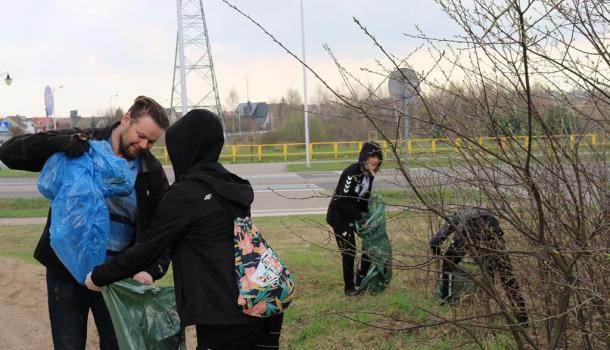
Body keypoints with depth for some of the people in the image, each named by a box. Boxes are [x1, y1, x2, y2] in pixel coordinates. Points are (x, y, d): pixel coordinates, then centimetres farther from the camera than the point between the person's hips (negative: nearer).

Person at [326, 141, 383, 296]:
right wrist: (360, 218, -26)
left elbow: (364, 198, 8)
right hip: (340, 216, -8)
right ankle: (349, 286, 13)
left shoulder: (369, 173, 0)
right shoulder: (351, 173, -26)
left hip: (356, 215, 8)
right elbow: (343, 201, -27)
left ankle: (361, 279, 24)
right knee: (349, 251, -5)